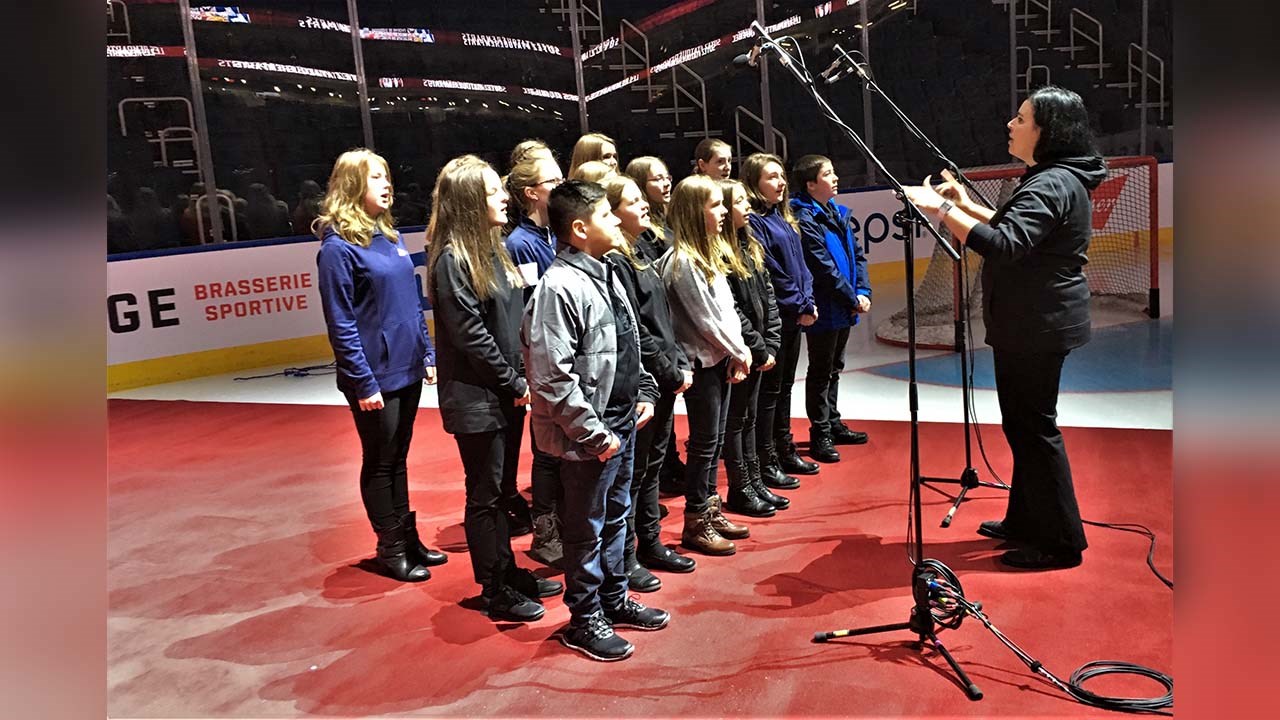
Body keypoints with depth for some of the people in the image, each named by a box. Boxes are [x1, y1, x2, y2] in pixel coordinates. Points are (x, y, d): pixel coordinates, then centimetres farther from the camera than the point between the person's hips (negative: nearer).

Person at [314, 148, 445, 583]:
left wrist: (427, 355, 12)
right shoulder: (338, 247, -13)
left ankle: (408, 538, 30)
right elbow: (341, 324, -15)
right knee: (379, 462, 8)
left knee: (398, 458, 18)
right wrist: (364, 383, -17)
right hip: (375, 376, -7)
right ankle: (391, 549, 22)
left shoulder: (390, 237, 9)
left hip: (407, 369, 7)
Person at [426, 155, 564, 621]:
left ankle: (509, 571, 31)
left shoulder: (491, 249, 11)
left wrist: (522, 377, 4)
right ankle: (495, 591, 16)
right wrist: (513, 382, -12)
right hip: (476, 397, -8)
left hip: (507, 392, 8)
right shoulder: (451, 259, -16)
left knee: (502, 489, 18)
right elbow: (470, 334, -19)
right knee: (485, 495, 4)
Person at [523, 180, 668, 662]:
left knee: (616, 517, 21)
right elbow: (552, 377, -24)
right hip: (589, 436, -9)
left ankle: (614, 599, 38)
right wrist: (594, 434, -21)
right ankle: (584, 621, 23)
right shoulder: (560, 288, -21)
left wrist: (643, 394, 11)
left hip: (622, 423, 9)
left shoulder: (605, 274, 9)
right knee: (586, 530, 6)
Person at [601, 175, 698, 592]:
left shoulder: (643, 251, 12)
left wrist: (681, 363, 7)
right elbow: (633, 331, -20)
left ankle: (650, 544, 31)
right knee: (633, 470, 1)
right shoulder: (614, 263, -17)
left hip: (665, 378, 9)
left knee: (653, 464, 18)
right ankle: (625, 560, 14)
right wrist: (671, 373, -13)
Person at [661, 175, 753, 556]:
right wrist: (738, 352, -7)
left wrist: (739, 350, 3)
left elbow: (727, 308, 12)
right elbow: (704, 319, -16)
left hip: (721, 358, 9)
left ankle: (711, 510, 26)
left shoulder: (710, 253, 12)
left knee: (715, 439, 15)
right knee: (704, 441, -1)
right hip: (701, 361, -9)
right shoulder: (682, 261, -17)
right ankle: (695, 524, 10)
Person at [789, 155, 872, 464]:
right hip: (824, 310, -8)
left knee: (834, 369, 19)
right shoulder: (805, 219, -17)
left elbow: (857, 254, 10)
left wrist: (863, 291, -3)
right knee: (820, 372, 2)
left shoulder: (838, 213, 9)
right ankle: (820, 435, 11)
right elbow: (824, 268, -20)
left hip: (844, 309, 8)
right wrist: (853, 299, -14)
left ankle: (833, 423, 33)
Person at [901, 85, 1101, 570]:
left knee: (1033, 426, -2)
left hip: (1040, 325, -11)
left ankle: (1060, 542, 9)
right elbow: (1018, 233, 25)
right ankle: (1026, 521, 32)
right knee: (1023, 422, 18)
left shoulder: (1053, 185, -20)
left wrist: (943, 209, -33)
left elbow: (1004, 246, -33)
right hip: (1031, 323, 11)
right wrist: (967, 206, 21)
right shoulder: (1056, 179, 14)